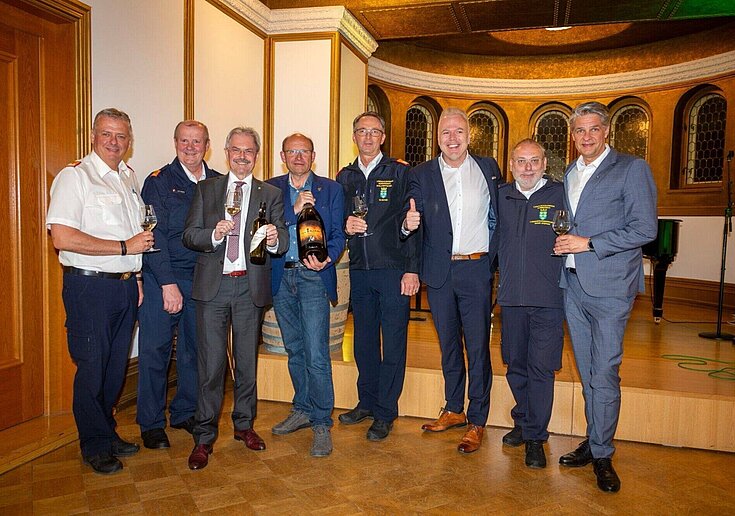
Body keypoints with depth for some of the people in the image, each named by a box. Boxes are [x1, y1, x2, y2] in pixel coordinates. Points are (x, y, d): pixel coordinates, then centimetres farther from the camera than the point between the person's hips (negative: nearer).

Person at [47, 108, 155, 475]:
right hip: (89, 286, -7)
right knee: (92, 368, 3)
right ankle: (95, 447, 20)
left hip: (126, 286, 7)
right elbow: (62, 238, -19)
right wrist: (125, 247, -17)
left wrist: (137, 276, 13)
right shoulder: (75, 176, -9)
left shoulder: (129, 178, 14)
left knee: (116, 366, 15)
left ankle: (108, 434, 32)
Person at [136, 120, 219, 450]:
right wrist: (168, 283, -14)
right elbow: (154, 235, -9)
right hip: (161, 279, -3)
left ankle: (185, 413, 29)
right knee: (155, 351, 3)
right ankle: (151, 423, 18)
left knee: (195, 350, 11)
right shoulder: (158, 182, -2)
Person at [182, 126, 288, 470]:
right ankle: (204, 437, 13)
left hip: (251, 287, 1)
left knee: (248, 361, 12)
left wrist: (274, 240, -22)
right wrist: (214, 234, -17)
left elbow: (283, 242, 1)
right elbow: (188, 235, 3)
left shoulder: (271, 194, 9)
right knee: (211, 364, 0)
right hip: (213, 286, 0)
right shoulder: (206, 189, 10)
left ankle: (244, 424, 29)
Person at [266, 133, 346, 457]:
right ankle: (303, 410, 30)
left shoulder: (330, 189, 6)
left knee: (316, 355, -7)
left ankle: (321, 423, 6)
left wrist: (326, 260, -19)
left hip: (313, 276, -3)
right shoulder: (270, 189, 11)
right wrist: (295, 209, -15)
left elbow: (338, 235, 1)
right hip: (281, 278, 3)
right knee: (294, 350, 14)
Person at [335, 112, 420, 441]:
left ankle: (385, 413, 14)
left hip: (393, 269, -4)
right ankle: (366, 402, 29)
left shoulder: (400, 172, -1)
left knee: (394, 342, 2)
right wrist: (345, 225, -7)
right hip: (359, 270, 5)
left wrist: (412, 269, -12)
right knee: (364, 339, 14)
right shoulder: (345, 177, 12)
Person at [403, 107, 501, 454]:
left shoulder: (488, 168, 5)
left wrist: (493, 254, 0)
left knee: (478, 347, 2)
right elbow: (411, 224, 0)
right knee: (448, 344, 14)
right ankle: (453, 410, 31)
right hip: (439, 272, 2)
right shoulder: (421, 175, 4)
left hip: (476, 270, -1)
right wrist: (408, 223, -23)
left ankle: (477, 421, 16)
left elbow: (499, 216, 10)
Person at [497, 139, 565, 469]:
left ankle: (535, 436, 15)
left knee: (541, 367, 1)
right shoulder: (502, 196, 10)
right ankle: (522, 422, 33)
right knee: (515, 365, 14)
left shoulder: (560, 195, -2)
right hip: (511, 296, 4)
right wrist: (498, 279, 12)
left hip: (548, 297, -4)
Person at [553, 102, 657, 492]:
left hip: (609, 287, -6)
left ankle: (602, 455, 12)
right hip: (573, 285, 6)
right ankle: (595, 442, 27)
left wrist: (588, 243, -15)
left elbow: (645, 229, -11)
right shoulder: (569, 174, 15)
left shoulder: (632, 169, -4)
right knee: (587, 373, 13)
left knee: (604, 375, -2)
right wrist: (562, 243, 7)